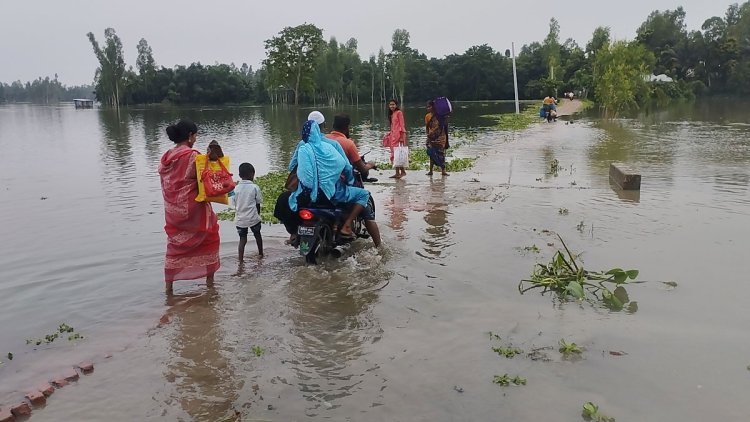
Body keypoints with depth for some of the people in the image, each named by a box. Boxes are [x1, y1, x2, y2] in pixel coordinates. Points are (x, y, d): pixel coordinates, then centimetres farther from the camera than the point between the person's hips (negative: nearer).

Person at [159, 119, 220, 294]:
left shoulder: (166, 157, 4)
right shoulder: (192, 156, -17)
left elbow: (165, 183, 10)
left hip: (173, 210, 6)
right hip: (193, 209, -6)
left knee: (175, 244, 15)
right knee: (209, 237, 15)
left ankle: (169, 285, 14)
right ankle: (210, 278, 22)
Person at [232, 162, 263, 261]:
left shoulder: (236, 188, -2)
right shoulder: (255, 187, -9)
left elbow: (234, 204, 4)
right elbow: (258, 204, -2)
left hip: (240, 219, 2)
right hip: (253, 218, -1)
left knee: (242, 239, 7)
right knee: (257, 235, 22)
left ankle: (241, 260, -2)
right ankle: (260, 253, 38)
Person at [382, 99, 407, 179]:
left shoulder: (399, 112, -6)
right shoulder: (391, 114, 18)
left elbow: (402, 124, -11)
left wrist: (402, 136, -17)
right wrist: (390, 134, 16)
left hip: (398, 135, -9)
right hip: (393, 135, 9)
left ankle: (402, 171, -8)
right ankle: (397, 173, 8)